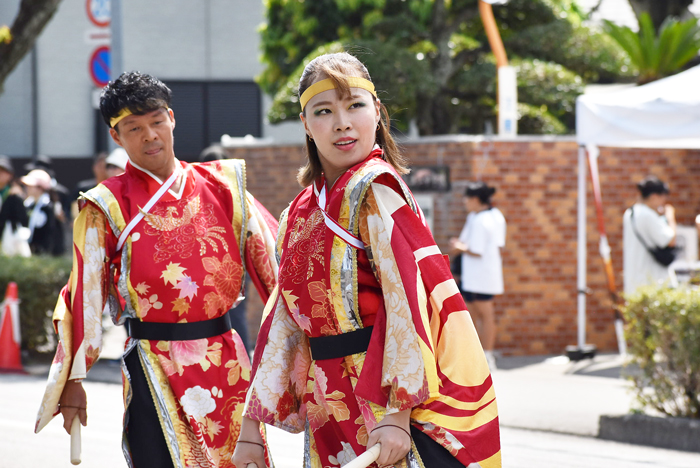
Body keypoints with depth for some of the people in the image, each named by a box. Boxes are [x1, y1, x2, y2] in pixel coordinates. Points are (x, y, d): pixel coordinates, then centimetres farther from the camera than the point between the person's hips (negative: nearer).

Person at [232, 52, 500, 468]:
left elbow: (408, 297, -19)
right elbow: (282, 323, 14)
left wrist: (396, 412, -25)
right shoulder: (301, 215, 11)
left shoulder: (375, 190, -11)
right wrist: (251, 428, 12)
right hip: (332, 411, 7)